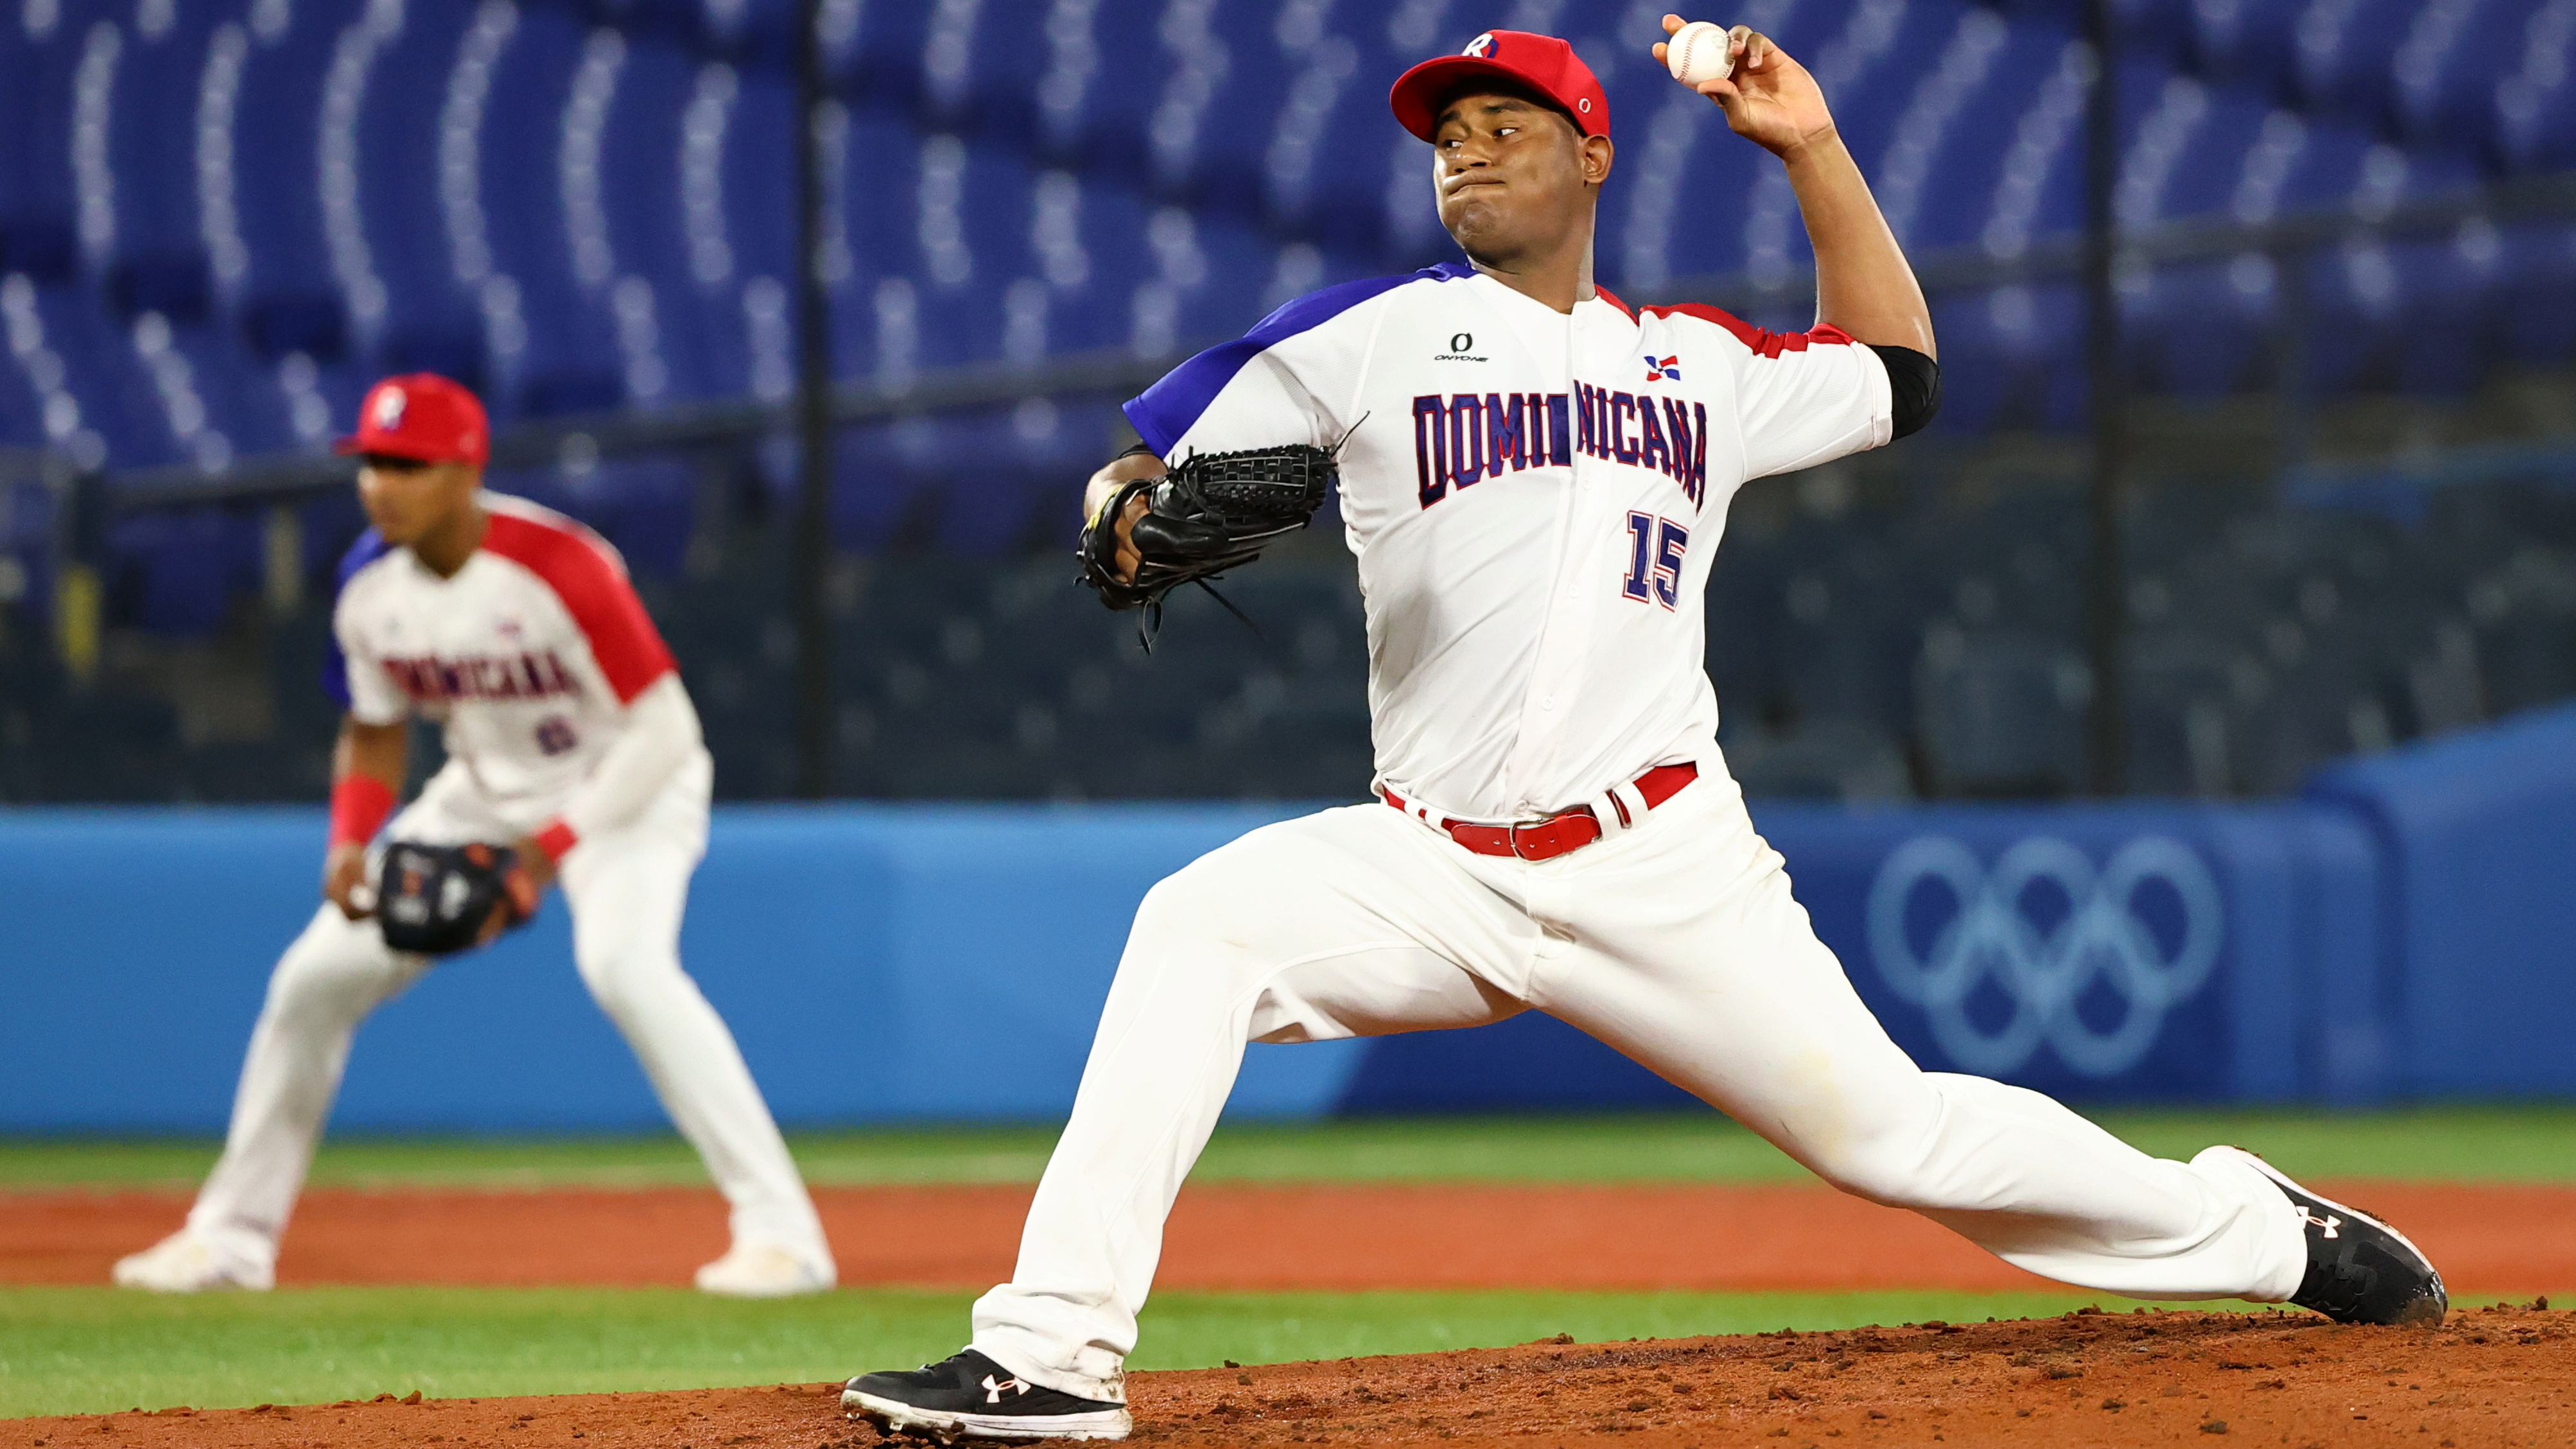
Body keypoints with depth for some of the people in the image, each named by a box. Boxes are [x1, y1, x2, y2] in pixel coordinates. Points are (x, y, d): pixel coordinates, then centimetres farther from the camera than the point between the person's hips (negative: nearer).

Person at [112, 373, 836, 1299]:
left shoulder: (560, 566, -30)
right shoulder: (369, 585, -10)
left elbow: (662, 732, -25)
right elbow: (374, 730, 7)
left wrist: (551, 849, -30)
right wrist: (350, 843, -12)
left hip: (626, 787, -7)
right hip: (484, 796, 7)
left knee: (624, 963, -34)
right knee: (319, 973, 2)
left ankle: (781, 1229, -31)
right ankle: (232, 1237, 19)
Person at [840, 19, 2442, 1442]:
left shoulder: (1699, 365, 15)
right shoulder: (1378, 334, 7)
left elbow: (1895, 376, 30)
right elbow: (1148, 459, 5)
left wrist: (1811, 144, 22)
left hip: (1666, 867, 1)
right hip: (1434, 868, -1)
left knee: (1890, 1130, -3)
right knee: (1200, 926, -26)